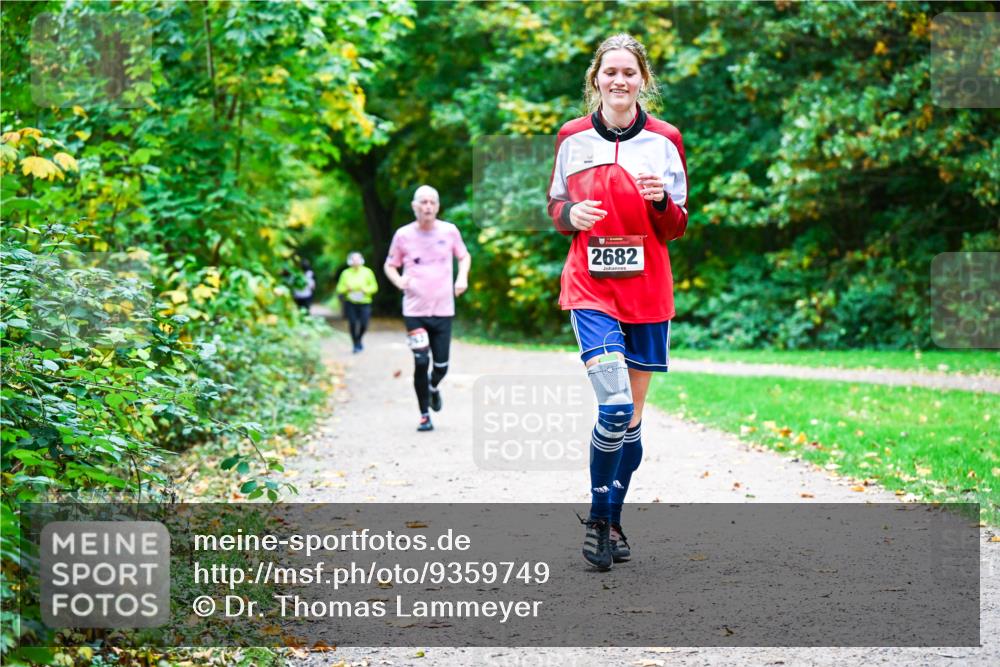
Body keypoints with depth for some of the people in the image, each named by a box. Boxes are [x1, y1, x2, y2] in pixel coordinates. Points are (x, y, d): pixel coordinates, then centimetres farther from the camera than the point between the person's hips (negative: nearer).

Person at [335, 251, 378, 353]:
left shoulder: (367, 272, 2)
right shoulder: (346, 273, 3)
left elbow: (374, 287, 3)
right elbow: (340, 288, 6)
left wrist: (365, 289, -15)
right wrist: (347, 289, -15)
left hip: (364, 302, 0)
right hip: (350, 303, 0)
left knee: (364, 324, -8)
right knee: (353, 324, -6)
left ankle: (359, 339, 22)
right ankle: (356, 344, 11)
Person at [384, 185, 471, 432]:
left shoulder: (449, 231, 1)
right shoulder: (403, 235, -2)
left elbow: (464, 256, 17)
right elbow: (389, 266, 9)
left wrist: (462, 277, -3)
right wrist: (399, 282, -12)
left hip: (443, 310, 1)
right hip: (415, 310, -1)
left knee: (441, 364, 1)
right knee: (421, 363, -8)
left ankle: (433, 388, 38)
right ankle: (424, 415, 8)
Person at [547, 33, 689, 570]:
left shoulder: (664, 140, 2)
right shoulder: (572, 137, 3)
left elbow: (676, 229, 6)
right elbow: (555, 207, 13)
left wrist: (661, 201, -16)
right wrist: (571, 214, -9)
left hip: (647, 290, 2)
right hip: (591, 289, -2)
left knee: (632, 417, 8)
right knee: (614, 407, -18)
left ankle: (612, 520, 25)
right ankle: (597, 519, 1)